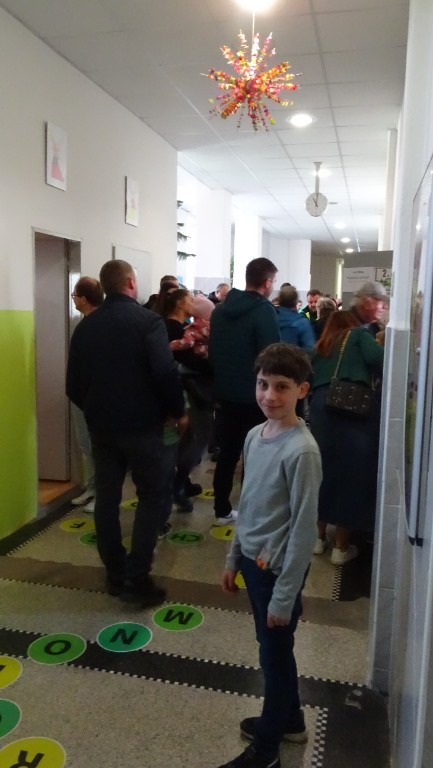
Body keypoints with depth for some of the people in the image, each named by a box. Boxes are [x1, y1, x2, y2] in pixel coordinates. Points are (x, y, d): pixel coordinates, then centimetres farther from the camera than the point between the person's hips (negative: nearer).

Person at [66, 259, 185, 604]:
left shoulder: (85, 326, 6)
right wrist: (177, 410, -5)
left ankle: (115, 574, 22)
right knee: (151, 495, 6)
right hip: (141, 423, -5)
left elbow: (74, 384, 8)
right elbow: (166, 373, -20)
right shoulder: (148, 320, -11)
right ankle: (136, 577, 3)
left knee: (107, 496, 12)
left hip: (100, 424, 5)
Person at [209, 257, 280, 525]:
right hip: (256, 396, -7)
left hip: (226, 393, 7)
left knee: (227, 453, 14)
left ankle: (223, 511, 23)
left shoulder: (221, 309, 8)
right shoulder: (264, 310, -15)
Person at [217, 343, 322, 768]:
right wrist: (233, 558, 14)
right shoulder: (254, 436, 0)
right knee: (272, 648, 24)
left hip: (278, 568, -7)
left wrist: (284, 596, -15)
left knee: (274, 654, 12)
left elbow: (304, 528, -20)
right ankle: (289, 719, 46)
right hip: (253, 560, 7)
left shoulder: (302, 451, -23)